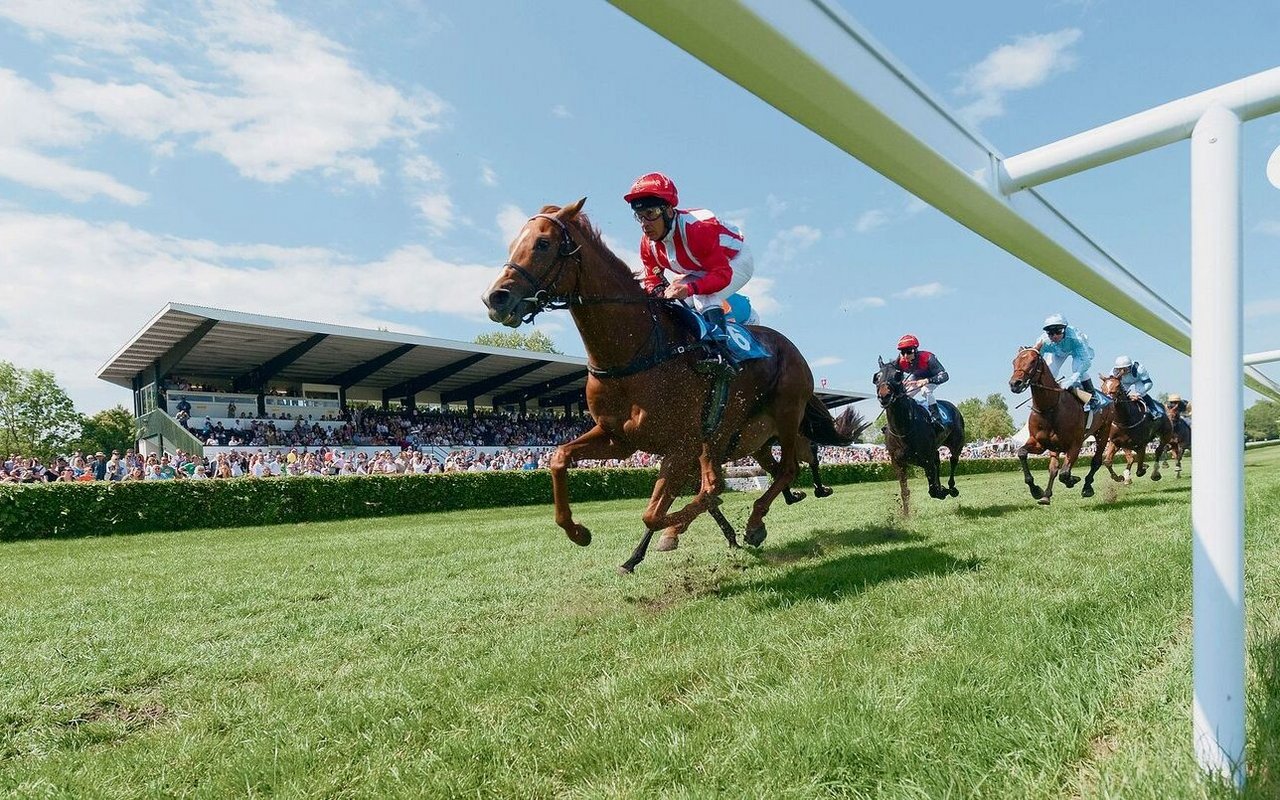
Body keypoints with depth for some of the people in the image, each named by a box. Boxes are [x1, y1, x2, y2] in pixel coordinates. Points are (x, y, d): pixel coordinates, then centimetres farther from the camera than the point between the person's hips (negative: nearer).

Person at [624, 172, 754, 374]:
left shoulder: (697, 229, -39)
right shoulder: (648, 244, -16)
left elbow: (723, 274, -41)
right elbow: (652, 278, -4)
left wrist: (690, 287, -57)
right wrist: (658, 290, -31)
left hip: (736, 262, -8)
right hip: (701, 272, 8)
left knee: (702, 296, -35)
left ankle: (720, 351, -44)